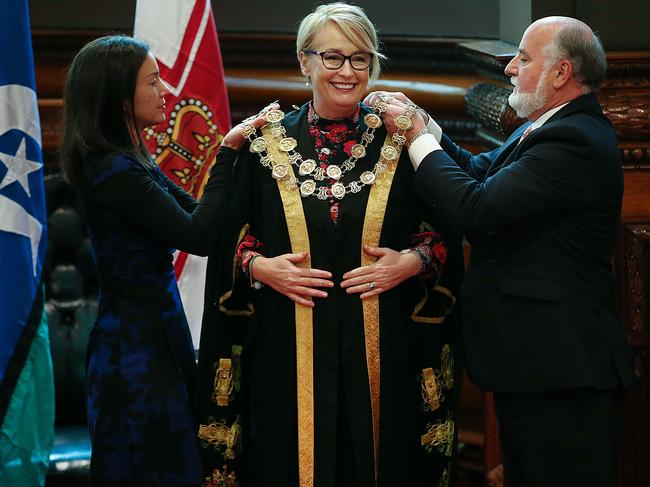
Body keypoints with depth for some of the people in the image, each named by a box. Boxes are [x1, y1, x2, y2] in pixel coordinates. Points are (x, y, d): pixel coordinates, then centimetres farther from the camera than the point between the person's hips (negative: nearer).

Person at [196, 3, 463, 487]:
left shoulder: (399, 142, 4)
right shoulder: (266, 143, 4)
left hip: (380, 348, 0)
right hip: (288, 349, 0)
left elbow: (443, 235, 7)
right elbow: (228, 237, 7)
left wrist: (412, 261, -11)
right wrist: (259, 266, -11)